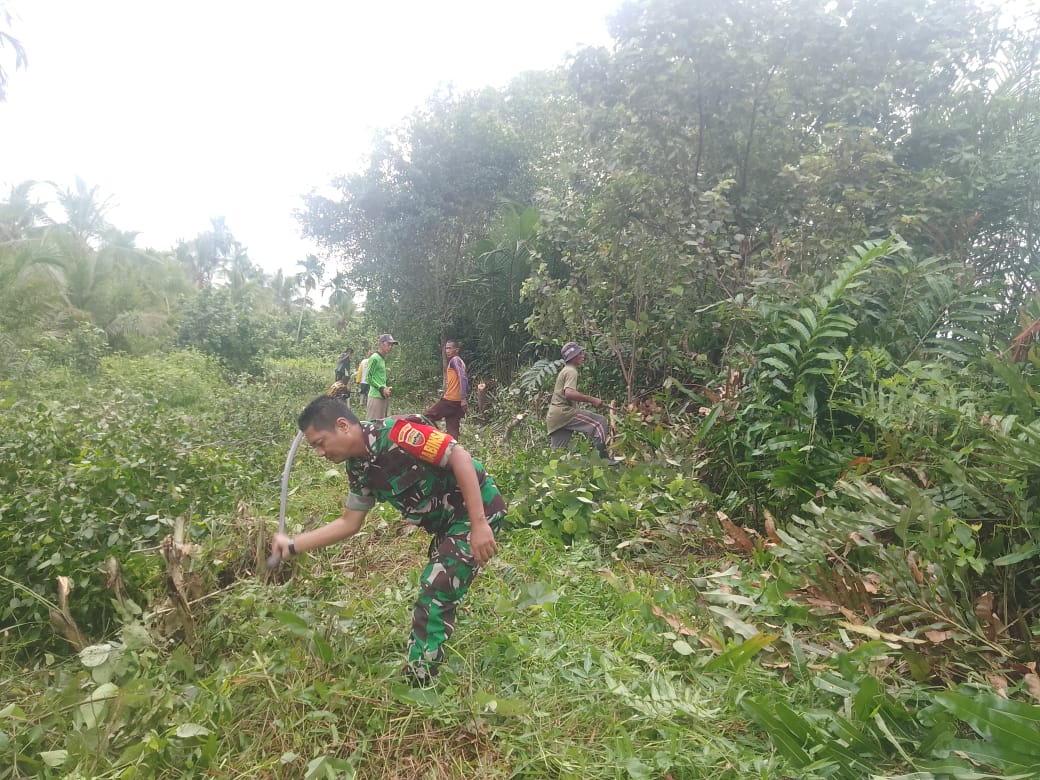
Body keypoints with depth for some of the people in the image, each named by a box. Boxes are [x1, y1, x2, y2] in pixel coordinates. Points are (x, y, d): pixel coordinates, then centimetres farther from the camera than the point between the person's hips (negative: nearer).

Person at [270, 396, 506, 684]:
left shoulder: (394, 432, -24)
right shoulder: (359, 468, 4)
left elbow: (459, 456, -28)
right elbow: (349, 523, 14)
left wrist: (478, 524, -29)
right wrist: (293, 546, 8)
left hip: (479, 509, -9)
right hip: (448, 522, 9)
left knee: (434, 597, -7)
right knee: (438, 596, 18)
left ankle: (415, 684, 6)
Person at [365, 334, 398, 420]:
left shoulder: (383, 358, 16)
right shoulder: (374, 358, -9)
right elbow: (368, 378, -12)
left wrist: (386, 389, 7)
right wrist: (382, 388, -15)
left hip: (384, 396, 9)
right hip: (376, 396, -9)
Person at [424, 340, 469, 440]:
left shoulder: (455, 360, -9)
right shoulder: (458, 361, 20)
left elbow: (463, 378, -21)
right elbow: (465, 380, 23)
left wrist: (463, 398, -25)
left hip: (450, 400, -9)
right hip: (457, 401, 9)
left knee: (427, 416, 1)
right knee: (452, 430, 7)